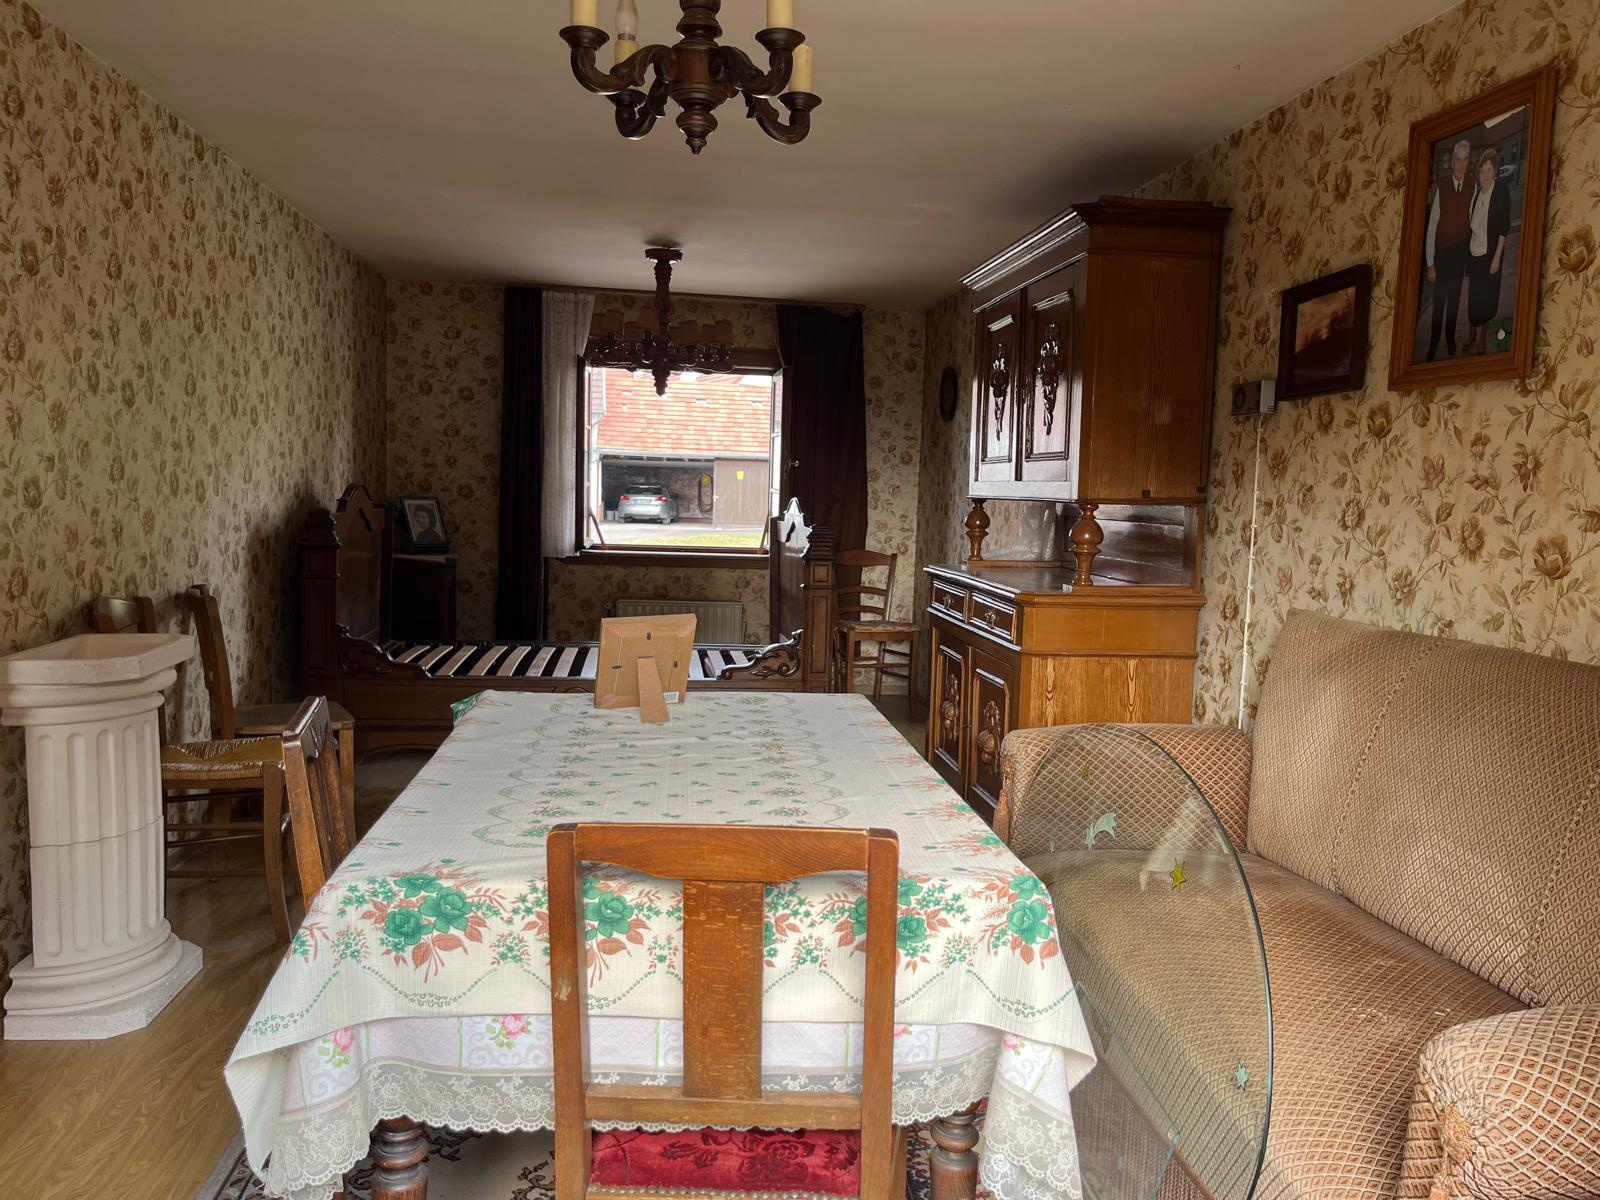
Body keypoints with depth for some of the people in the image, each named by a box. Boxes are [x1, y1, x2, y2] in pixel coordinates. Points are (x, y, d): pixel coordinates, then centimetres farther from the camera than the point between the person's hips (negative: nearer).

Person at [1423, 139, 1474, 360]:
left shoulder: (1471, 188, -4)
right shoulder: (1441, 189, -11)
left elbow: (1471, 219, 1)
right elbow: (1431, 226, -10)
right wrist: (1430, 263, -11)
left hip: (1460, 251, 2)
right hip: (1442, 252, -2)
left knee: (1454, 300, 15)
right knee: (1438, 302, 5)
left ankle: (1451, 340, 31)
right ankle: (1433, 345, 18)